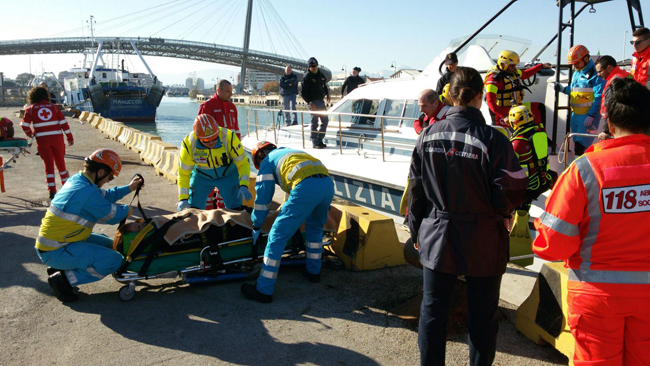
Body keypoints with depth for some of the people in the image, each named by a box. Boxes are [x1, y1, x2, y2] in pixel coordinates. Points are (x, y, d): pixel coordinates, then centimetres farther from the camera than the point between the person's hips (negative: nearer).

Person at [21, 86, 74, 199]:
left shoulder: (30, 109, 4)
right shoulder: (54, 107, 7)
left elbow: (24, 126, -4)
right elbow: (64, 123, 1)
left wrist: (31, 134, 16)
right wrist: (70, 138, 5)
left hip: (42, 140, -1)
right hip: (57, 139, 1)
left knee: (48, 164, 5)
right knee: (60, 162, 14)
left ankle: (52, 190, -3)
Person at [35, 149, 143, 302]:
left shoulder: (76, 180, 5)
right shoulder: (86, 191, -24)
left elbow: (104, 195, 20)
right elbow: (111, 216, -12)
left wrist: (128, 188, 21)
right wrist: (126, 210, 7)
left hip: (51, 241, 10)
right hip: (55, 252, -10)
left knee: (107, 243, 20)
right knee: (114, 260, -15)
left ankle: (59, 268, 14)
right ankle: (64, 279, -6)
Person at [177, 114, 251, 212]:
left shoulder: (229, 137, -31)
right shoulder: (189, 144, -27)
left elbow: (242, 163, -20)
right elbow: (184, 173, -15)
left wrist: (243, 186, -34)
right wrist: (183, 199, -22)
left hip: (228, 174, 0)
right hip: (201, 176, 1)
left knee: (235, 210, -7)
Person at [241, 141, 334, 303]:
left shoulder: (267, 161, 20)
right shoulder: (291, 152, 40)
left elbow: (263, 196, 17)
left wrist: (256, 226, 28)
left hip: (306, 187, -7)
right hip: (329, 184, 7)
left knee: (278, 235, 0)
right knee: (315, 228, 32)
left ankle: (264, 290, 2)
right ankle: (314, 271, 42)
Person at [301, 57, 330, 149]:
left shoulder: (321, 75, 12)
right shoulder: (307, 77, -9)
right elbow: (303, 93, -12)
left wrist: (327, 94, 12)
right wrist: (310, 103, -21)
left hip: (321, 101, 7)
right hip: (313, 102, -7)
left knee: (325, 121, 9)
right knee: (315, 122, -5)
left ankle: (319, 140, 19)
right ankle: (315, 143, 1)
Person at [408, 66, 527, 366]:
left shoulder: (428, 135, -5)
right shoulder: (492, 139, -16)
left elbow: (416, 189, 1)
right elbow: (510, 194, -15)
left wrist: (416, 230, 13)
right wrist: (498, 212, 8)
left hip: (437, 238, 3)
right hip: (482, 243, -3)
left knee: (433, 310, 16)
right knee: (482, 316, 14)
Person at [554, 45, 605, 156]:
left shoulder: (595, 73, -11)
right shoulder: (576, 73, 16)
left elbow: (599, 97, -16)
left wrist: (591, 116, -20)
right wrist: (563, 89, 8)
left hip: (588, 115, -8)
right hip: (575, 114, 8)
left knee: (581, 146, -13)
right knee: (577, 143, 13)